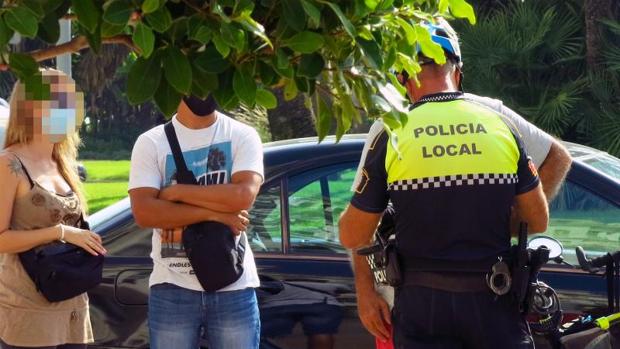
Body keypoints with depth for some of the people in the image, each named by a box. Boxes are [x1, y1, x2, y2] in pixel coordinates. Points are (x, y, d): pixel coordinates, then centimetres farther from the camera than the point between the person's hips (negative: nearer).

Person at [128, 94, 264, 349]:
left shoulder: (242, 136, 3)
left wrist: (176, 192, -10)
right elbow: (143, 211, -11)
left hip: (233, 287, 0)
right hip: (173, 289, 0)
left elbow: (244, 195, -15)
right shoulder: (151, 142, 2)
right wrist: (214, 214, -16)